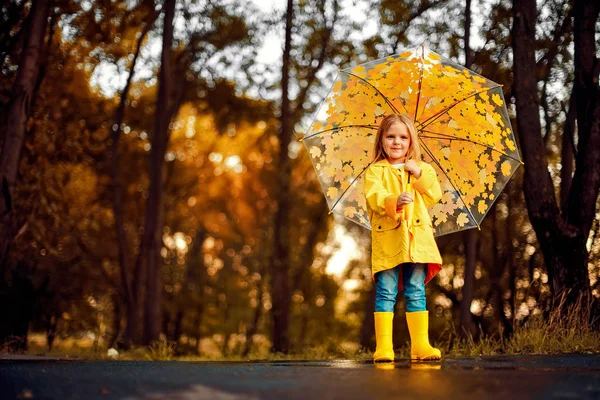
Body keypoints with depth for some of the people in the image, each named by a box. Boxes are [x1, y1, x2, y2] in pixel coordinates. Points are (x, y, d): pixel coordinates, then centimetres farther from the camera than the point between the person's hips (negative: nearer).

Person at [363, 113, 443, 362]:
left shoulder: (422, 169, 16)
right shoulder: (375, 171, 7)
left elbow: (434, 195, 3)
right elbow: (375, 197, -10)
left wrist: (418, 174, -9)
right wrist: (395, 201, -28)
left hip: (417, 240, 2)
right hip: (386, 240, -2)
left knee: (416, 292, 4)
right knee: (386, 292, -4)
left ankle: (420, 344, 7)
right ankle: (383, 346, -1)